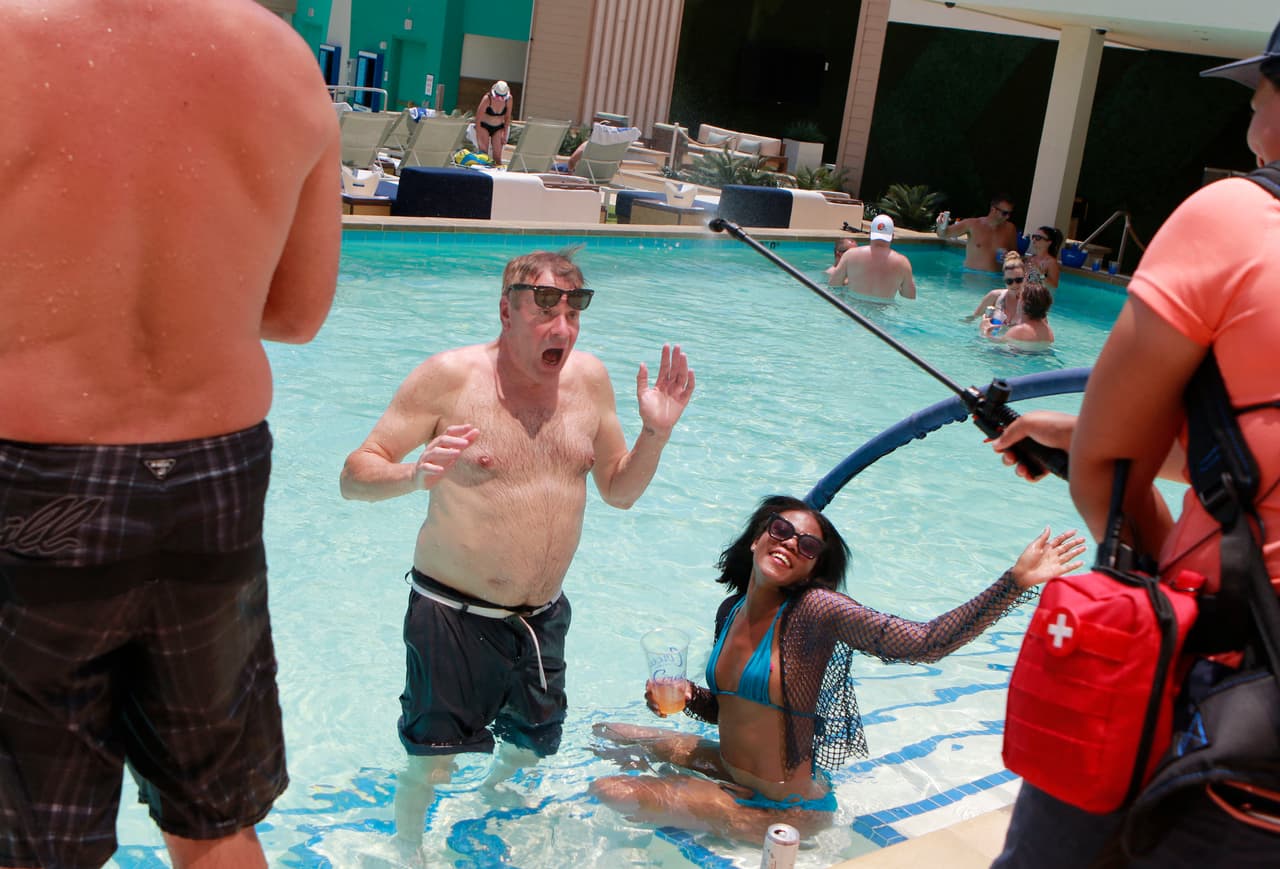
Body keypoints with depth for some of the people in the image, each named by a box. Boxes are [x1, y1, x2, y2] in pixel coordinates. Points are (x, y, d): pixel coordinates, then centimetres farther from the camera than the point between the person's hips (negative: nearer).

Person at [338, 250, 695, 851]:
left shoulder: (589, 378, 2)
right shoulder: (450, 377, -14)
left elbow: (619, 491, 12)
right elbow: (354, 477, -13)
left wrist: (655, 433, -6)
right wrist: (415, 475, -34)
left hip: (543, 618, 5)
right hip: (453, 615, -5)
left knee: (535, 748, 20)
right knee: (430, 767, 1)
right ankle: (406, 850, 34)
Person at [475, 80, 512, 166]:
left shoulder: (508, 99, -15)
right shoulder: (487, 99, -24)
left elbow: (507, 118, 0)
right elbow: (478, 119, -19)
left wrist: (505, 135, -2)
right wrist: (479, 139, -22)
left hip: (498, 128, 2)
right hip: (484, 127, -2)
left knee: (497, 157, -9)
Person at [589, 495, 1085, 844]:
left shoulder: (815, 610, -22)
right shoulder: (732, 611, 0)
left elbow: (923, 643, -35)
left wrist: (1016, 581, -44)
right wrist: (689, 698, -8)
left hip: (783, 811, -7)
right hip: (733, 773, 7)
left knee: (612, 794, -5)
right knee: (609, 735, 18)